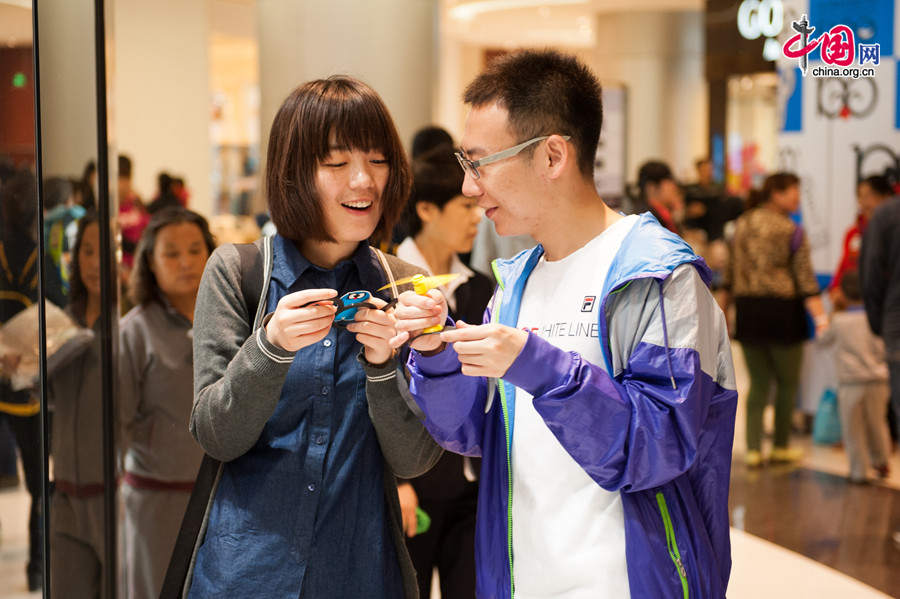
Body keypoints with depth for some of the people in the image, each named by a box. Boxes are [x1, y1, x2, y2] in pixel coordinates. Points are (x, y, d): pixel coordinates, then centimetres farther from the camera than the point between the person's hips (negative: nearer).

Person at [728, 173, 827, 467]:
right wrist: (821, 317, -15)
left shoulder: (741, 226, 8)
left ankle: (753, 448, 2)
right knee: (787, 381, 11)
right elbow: (805, 279, -13)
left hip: (747, 310, 5)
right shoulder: (792, 231, -7)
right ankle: (781, 446, 18)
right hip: (781, 310, -4)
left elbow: (730, 274, 10)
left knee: (758, 382, 11)